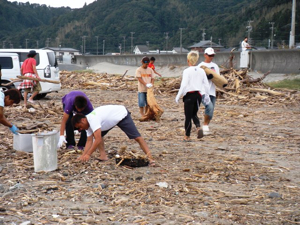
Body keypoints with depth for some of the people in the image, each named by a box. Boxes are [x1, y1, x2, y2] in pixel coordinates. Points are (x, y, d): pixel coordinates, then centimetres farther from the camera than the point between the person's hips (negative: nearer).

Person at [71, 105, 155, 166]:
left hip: (122, 114, -9)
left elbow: (98, 140, -41)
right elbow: (89, 141, -8)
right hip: (111, 119, 9)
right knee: (97, 135, -1)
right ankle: (103, 155, 1)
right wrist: (83, 155, -17)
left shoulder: (93, 119, -35)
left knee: (137, 137, -16)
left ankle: (150, 158, -16)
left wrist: (88, 155, -39)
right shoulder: (88, 124, -7)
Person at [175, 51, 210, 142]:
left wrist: (178, 96, -7)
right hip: (198, 94, 5)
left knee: (188, 116, 4)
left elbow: (184, 85, -15)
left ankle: (187, 136, 12)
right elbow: (206, 84, 8)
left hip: (189, 95, -5)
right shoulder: (201, 71, 5)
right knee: (194, 114, 20)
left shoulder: (187, 71, -10)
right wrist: (206, 96, 20)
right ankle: (198, 127, -7)